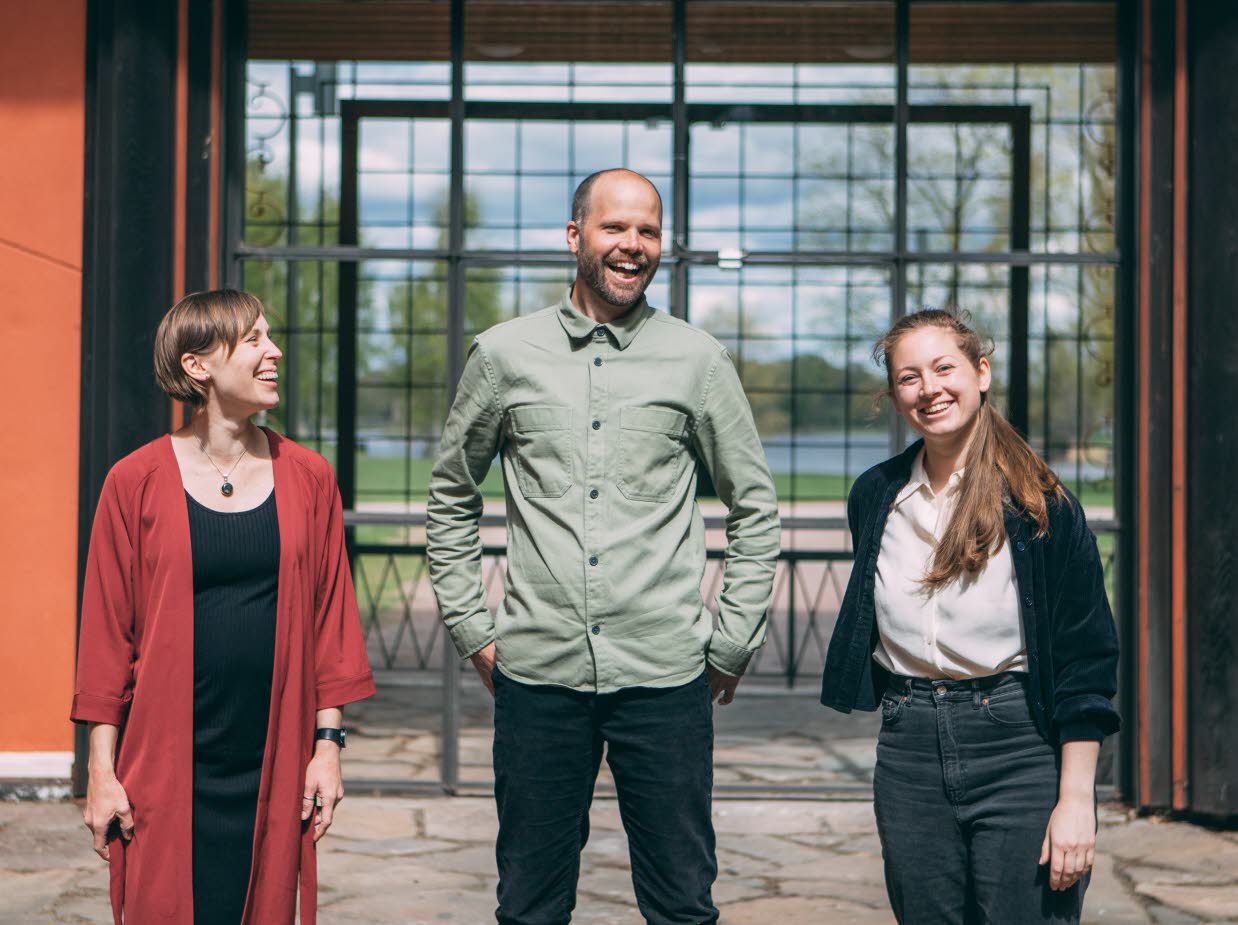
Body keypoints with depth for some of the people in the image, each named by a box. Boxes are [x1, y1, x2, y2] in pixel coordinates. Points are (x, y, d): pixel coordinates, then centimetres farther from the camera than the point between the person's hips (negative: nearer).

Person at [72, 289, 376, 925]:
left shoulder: (307, 478, 5)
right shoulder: (136, 483, -1)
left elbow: (329, 617, 8)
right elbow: (107, 630, 0)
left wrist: (328, 740, 3)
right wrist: (102, 767, -2)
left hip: (273, 765, 2)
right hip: (166, 767, -2)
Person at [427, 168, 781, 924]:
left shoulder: (698, 360, 3)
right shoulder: (504, 355, 5)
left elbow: (755, 508, 9)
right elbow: (451, 499, 14)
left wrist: (733, 645, 4)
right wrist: (472, 629, 7)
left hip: (665, 675, 0)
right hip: (537, 671, 1)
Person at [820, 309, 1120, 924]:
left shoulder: (1041, 505, -6)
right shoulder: (875, 496, 7)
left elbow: (1086, 660, -7)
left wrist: (1076, 800, -12)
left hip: (1019, 750, -4)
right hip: (908, 748, 4)